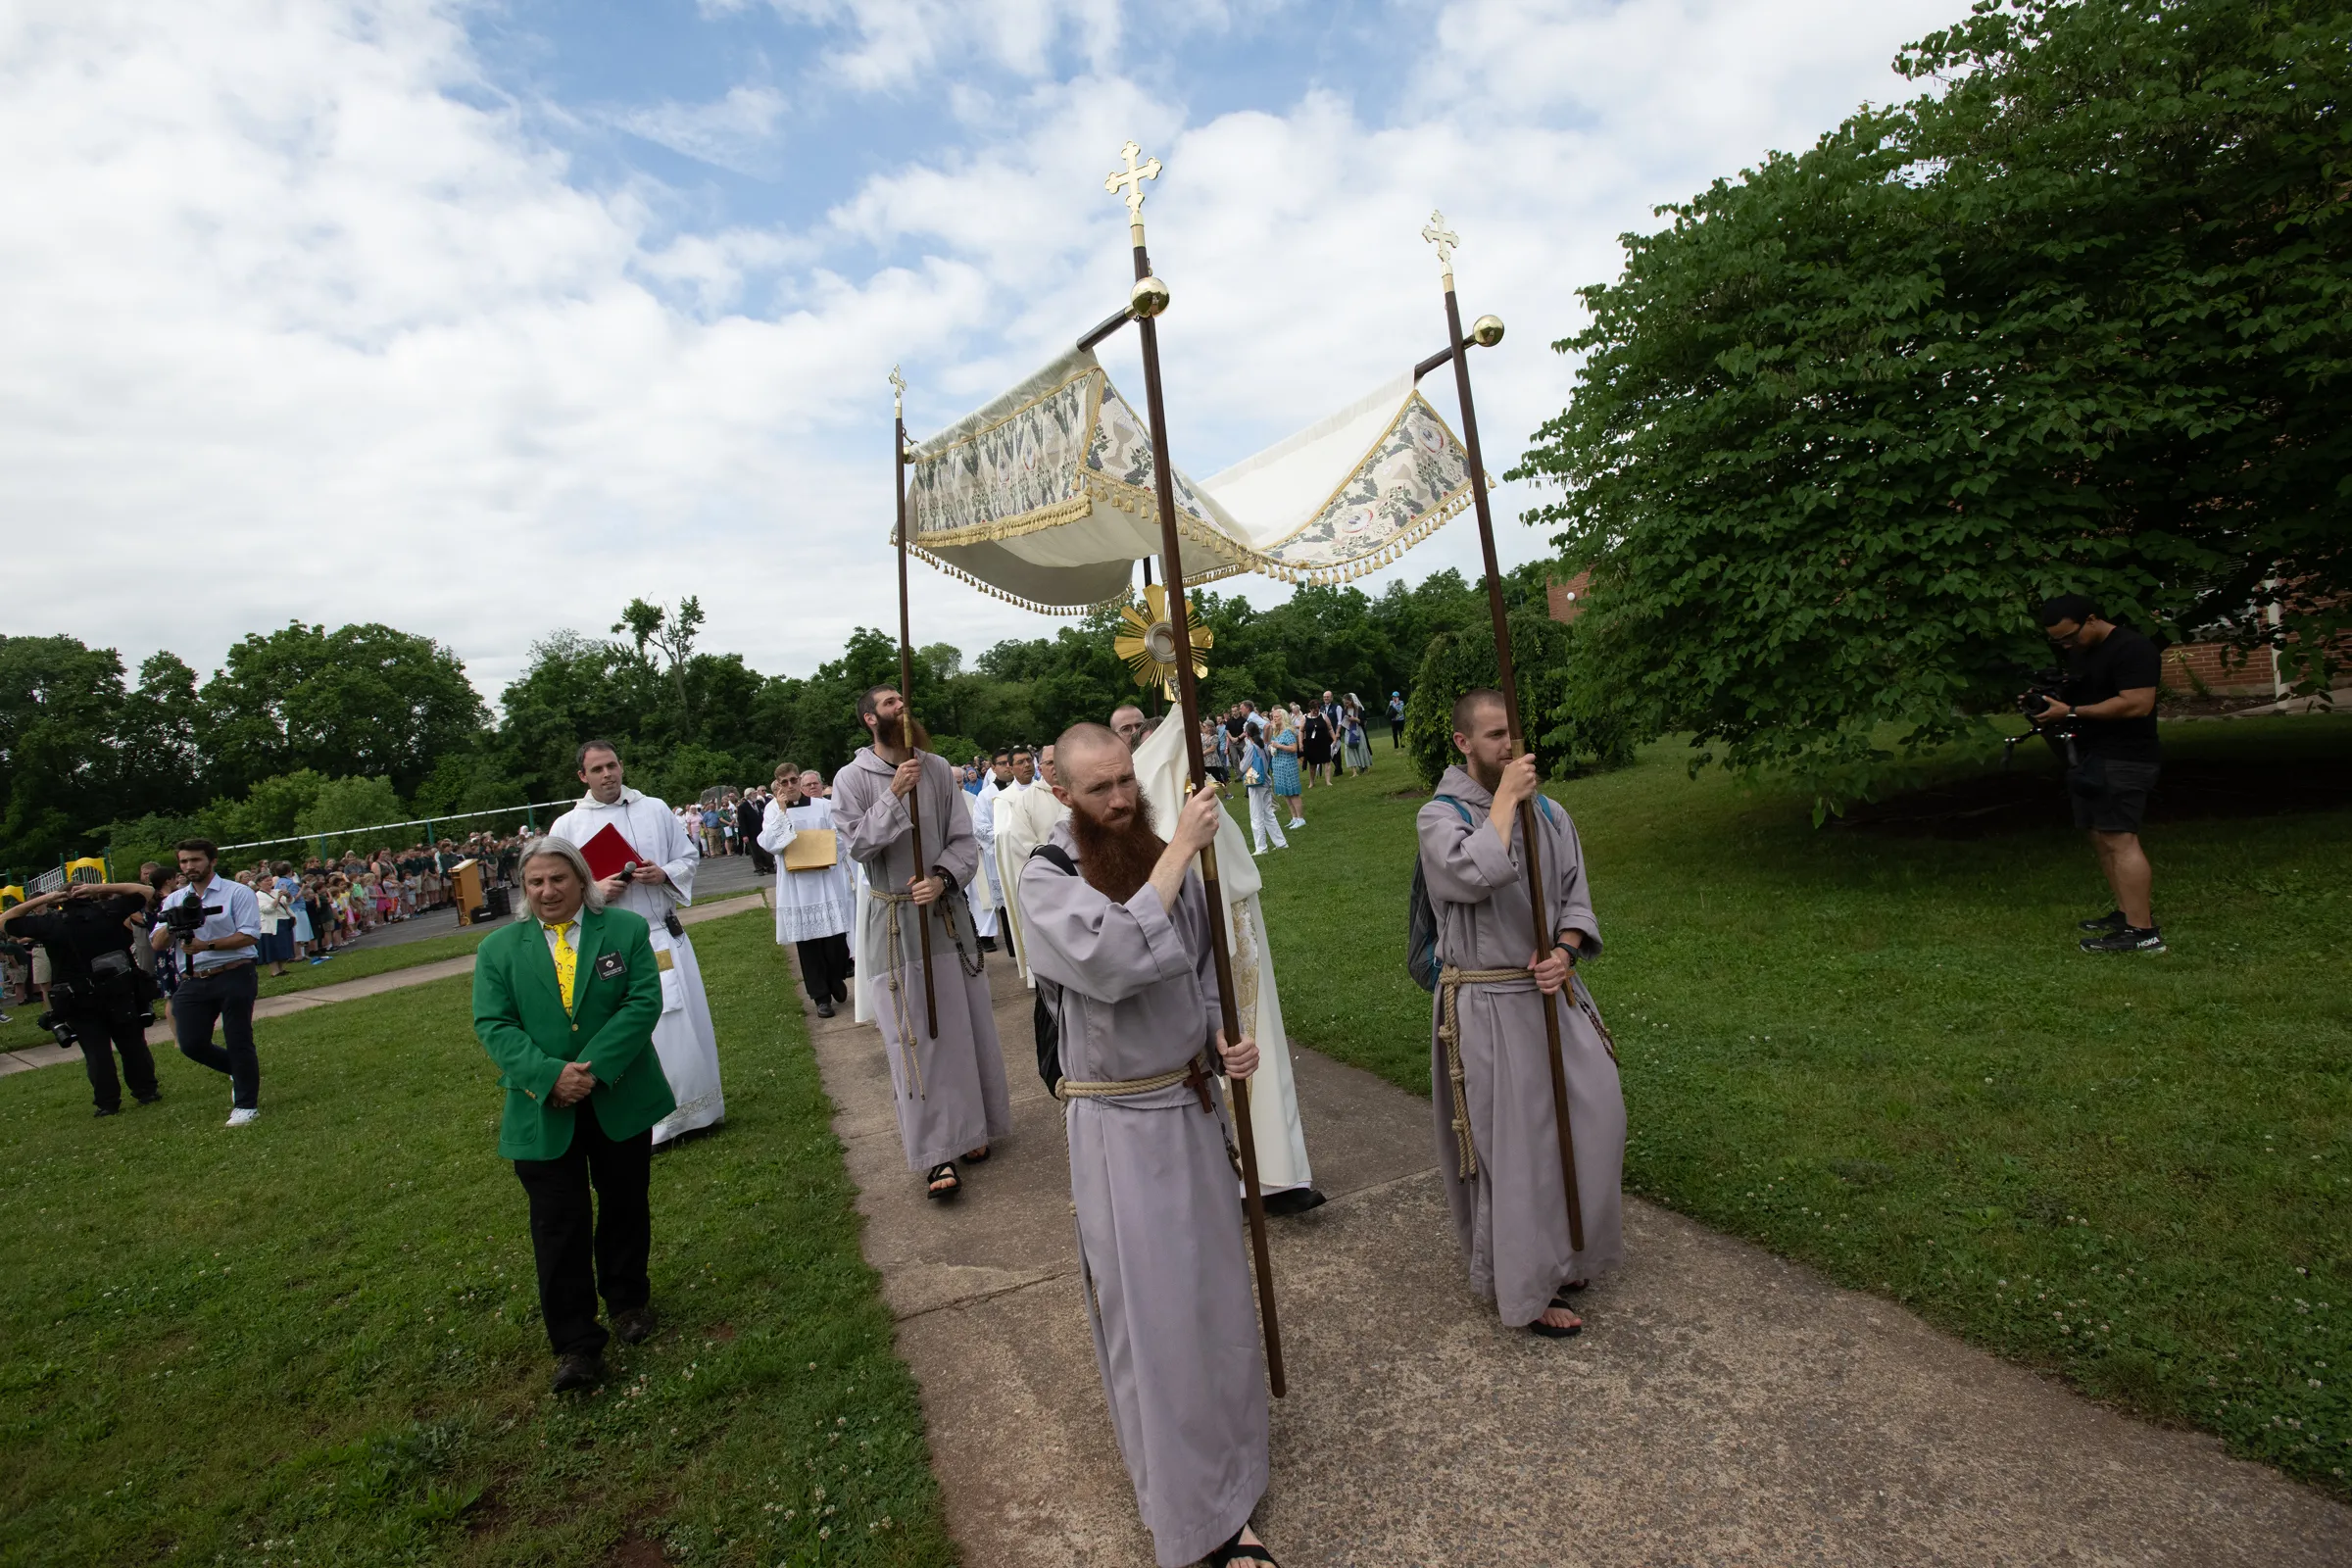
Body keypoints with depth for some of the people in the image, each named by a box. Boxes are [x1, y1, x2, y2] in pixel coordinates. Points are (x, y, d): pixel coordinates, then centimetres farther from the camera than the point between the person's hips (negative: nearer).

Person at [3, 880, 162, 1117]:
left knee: (96, 1052, 5)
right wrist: (101, 888, 2)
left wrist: (41, 900, 5)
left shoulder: (49, 923, -4)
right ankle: (146, 1092, 16)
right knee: (133, 1044, 12)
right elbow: (144, 891, 8)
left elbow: (4, 922, 9)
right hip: (120, 993, 1)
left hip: (79, 1002, -1)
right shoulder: (108, 911, -2)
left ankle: (108, 1103, 8)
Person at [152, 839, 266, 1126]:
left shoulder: (237, 892, -2)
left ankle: (246, 1105, 8)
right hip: (192, 982, 5)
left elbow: (250, 936, -11)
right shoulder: (174, 901, 14)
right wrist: (171, 925, -13)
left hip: (234, 976, -5)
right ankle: (240, 1070, 27)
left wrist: (207, 945, -21)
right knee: (191, 1044, 0)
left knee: (238, 1042, -2)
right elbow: (157, 944, 7)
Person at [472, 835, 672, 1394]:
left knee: (626, 1207, 15)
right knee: (559, 1227, 2)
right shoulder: (498, 949, 2)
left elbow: (643, 1002, -11)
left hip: (621, 1101, 0)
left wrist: (594, 1070, -21)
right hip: (543, 1111, 0)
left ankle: (628, 1301, 37)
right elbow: (492, 1024, -6)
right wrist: (550, 1074, -21)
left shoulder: (626, 929, -2)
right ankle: (576, 1344, 13)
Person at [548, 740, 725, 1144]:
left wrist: (664, 874, -9)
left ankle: (695, 1108, 23)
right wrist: (596, 891, -15)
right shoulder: (567, 826, 1)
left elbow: (689, 857, 11)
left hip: (666, 936, 2)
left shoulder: (655, 809, 5)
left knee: (686, 1024, 7)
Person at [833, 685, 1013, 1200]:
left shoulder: (937, 768, 2)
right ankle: (935, 1153, 8)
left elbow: (965, 840, 0)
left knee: (965, 1025, 10)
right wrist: (894, 795, -20)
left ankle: (971, 1128, 28)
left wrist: (941, 879, -17)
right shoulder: (852, 779, -4)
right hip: (895, 921, -3)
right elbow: (857, 844, -12)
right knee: (915, 1036, 0)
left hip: (948, 912, 3)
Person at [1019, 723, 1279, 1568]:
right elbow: (1114, 959, -34)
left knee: (1215, 1289, 20)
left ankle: (1228, 1480, 45)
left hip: (1193, 1102, 5)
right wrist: (1179, 849, -30)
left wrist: (1223, 1038, -7)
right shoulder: (1046, 879, -15)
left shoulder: (1167, 857, 0)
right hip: (1119, 1124, -5)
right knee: (1150, 1308, 7)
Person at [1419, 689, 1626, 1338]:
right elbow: (1476, 874, -31)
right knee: (1512, 1145, 3)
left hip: (1550, 991, 6)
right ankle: (1524, 1289, 20)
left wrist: (1564, 952, -10)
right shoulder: (1441, 816, -11)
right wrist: (1505, 797, -21)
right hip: (1487, 1006, -6)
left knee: (1592, 1111, 12)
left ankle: (1559, 1255, 35)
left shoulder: (1549, 812, 6)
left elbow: (1575, 895, 8)